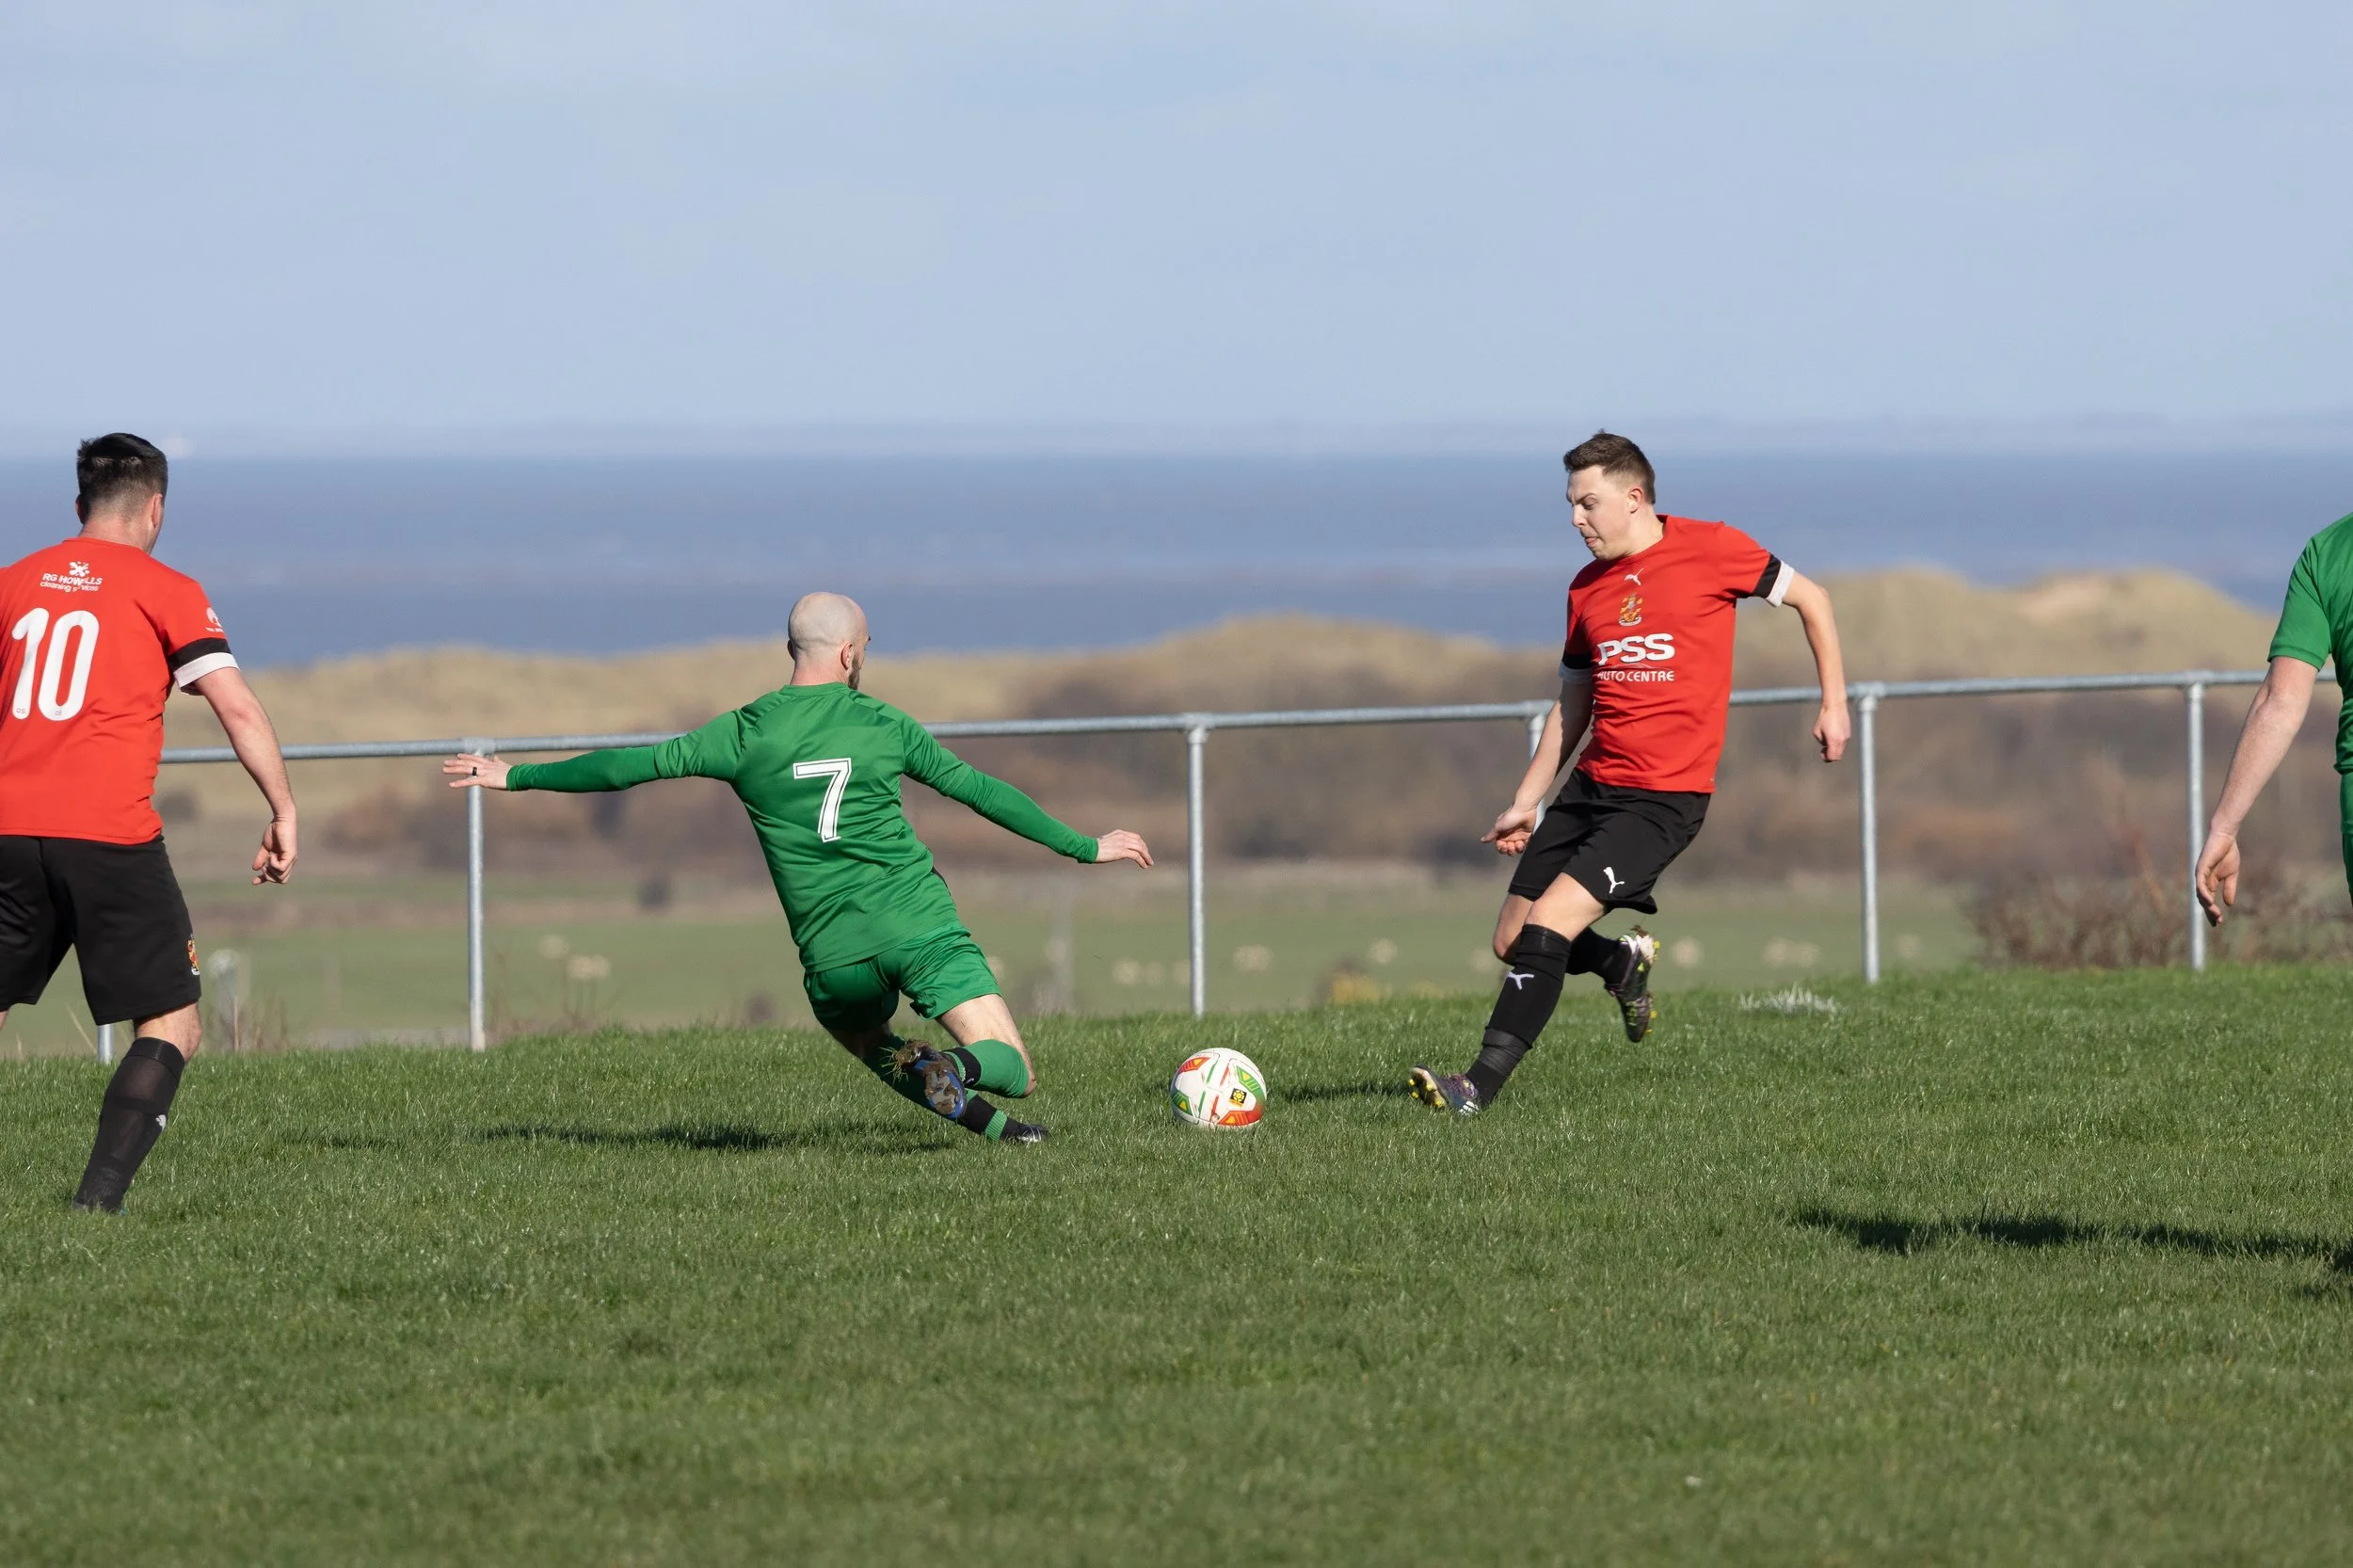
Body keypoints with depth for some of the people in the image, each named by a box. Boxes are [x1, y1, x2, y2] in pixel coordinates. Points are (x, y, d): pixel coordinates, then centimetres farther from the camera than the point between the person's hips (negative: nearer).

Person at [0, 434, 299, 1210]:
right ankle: (99, 1196, -13)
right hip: (110, 835, -4)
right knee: (172, 1026, 4)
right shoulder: (165, 591, 3)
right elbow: (237, 708, -5)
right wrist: (283, 813, 1)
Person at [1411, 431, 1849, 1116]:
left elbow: (1809, 597, 8)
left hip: (1664, 796, -7)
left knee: (1546, 926, -20)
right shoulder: (1587, 589, 11)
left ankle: (1480, 1087, -18)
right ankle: (1624, 963, 31)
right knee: (1512, 942, 2)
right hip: (1591, 786, 7)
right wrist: (1526, 803, 17)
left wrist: (1833, 700, 5)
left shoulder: (1709, 550, -5)